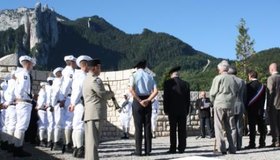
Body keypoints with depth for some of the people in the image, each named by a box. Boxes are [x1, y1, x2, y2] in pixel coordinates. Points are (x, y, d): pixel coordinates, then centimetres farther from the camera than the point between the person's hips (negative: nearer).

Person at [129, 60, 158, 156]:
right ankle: (148, 150, 7)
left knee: (138, 126, -2)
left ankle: (138, 151, -2)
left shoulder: (134, 76, 0)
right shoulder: (149, 77, 9)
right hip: (147, 102, 3)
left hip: (137, 101, -3)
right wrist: (147, 100, -8)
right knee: (147, 126, 6)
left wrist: (139, 101, -12)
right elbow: (155, 91, -3)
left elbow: (131, 90, -15)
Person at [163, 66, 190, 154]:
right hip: (183, 110, 3)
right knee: (182, 130, 4)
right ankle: (181, 148, 3)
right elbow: (188, 99, 8)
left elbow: (166, 97, -6)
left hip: (172, 110, -2)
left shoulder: (167, 83, -4)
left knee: (173, 130, 0)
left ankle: (173, 148, -1)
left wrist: (166, 110, 1)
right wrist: (187, 110, 14)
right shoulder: (185, 84, 6)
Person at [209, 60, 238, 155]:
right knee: (231, 127, 8)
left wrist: (213, 102, 12)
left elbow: (212, 93, -4)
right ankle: (232, 148, 8)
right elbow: (237, 92, 13)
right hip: (231, 105, 4)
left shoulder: (218, 78, -5)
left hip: (219, 105, -4)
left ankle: (221, 149, -6)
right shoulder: (233, 79, 7)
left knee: (219, 128, 0)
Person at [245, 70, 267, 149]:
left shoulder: (248, 85, -9)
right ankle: (262, 143, 9)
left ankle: (252, 144, -3)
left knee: (252, 127, -2)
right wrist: (263, 108, 12)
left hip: (251, 109, -4)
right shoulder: (262, 86, 4)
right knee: (261, 127, 8)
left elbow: (246, 97, -6)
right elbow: (264, 98, 7)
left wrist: (246, 108, 2)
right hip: (260, 109, 4)